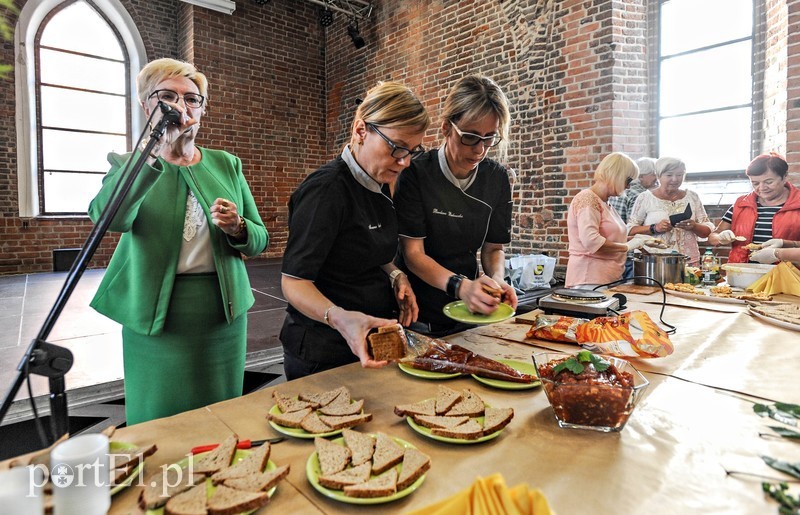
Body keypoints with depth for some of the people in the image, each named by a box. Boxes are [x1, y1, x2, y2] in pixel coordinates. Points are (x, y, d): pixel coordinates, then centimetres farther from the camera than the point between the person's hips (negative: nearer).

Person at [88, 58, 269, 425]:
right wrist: (158, 148, -30)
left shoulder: (227, 165, 7)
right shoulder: (130, 165, 2)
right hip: (155, 314, -1)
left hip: (224, 311, 2)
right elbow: (107, 217, -22)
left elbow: (260, 240, 6)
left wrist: (237, 228, -16)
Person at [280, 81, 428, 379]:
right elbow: (294, 281, -23)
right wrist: (339, 317, -41)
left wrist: (395, 275, -4)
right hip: (325, 352, -8)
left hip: (374, 340, 8)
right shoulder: (327, 189, -23)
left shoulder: (380, 185, 4)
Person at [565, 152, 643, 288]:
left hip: (608, 278, 9)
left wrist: (638, 241, 17)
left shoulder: (604, 202, 18)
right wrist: (627, 246, -14)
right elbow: (591, 241, -25)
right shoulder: (588, 200, -12)